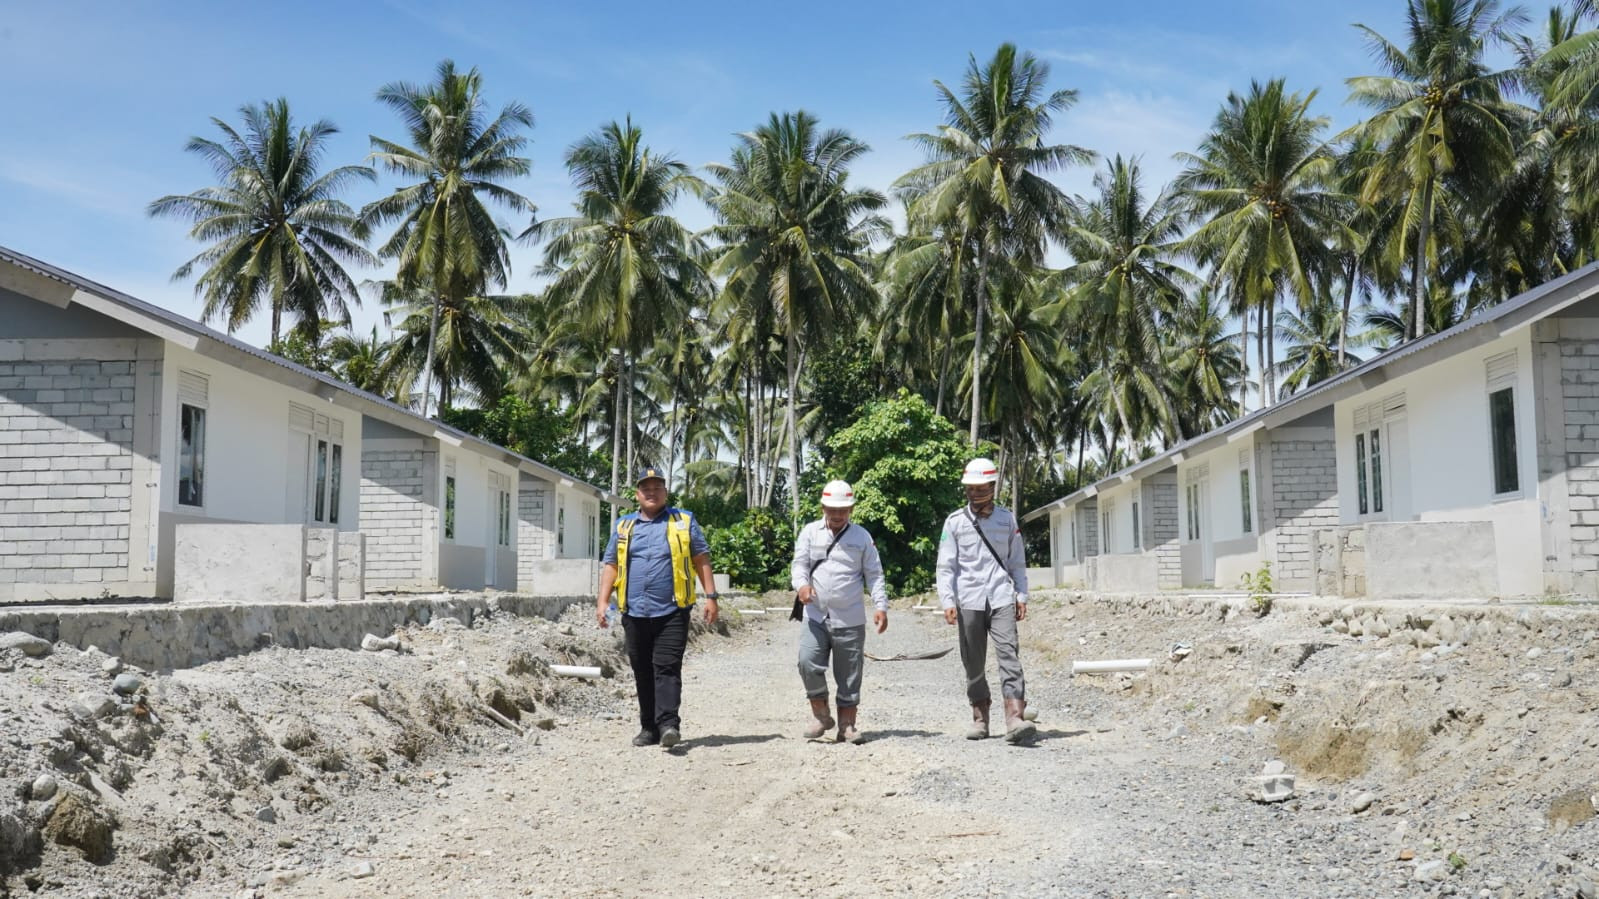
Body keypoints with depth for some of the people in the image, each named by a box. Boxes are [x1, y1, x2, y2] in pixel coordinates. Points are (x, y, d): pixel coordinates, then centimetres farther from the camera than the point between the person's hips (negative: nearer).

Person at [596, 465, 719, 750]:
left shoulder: (684, 521, 8)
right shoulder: (623, 526, 15)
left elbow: (701, 559, 6)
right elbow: (611, 564, 14)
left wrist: (711, 596, -2)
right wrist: (603, 600, 3)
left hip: (672, 611, -3)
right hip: (635, 612, 3)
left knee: (667, 668, -12)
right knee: (643, 672, 8)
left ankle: (669, 724, -16)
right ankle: (649, 727, 16)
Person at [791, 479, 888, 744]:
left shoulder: (862, 537, 7)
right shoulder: (810, 532, 8)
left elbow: (874, 575, 6)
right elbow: (799, 563, 3)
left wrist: (881, 606, -5)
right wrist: (802, 584, -19)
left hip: (850, 620, 0)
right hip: (815, 616, 0)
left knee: (849, 675, 4)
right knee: (808, 662, -16)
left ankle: (847, 725, 14)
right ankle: (819, 713, 3)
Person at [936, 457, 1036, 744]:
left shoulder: (1007, 519, 9)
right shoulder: (955, 522, 4)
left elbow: (1017, 562, 15)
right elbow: (946, 566, 1)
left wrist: (1022, 595, 8)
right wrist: (947, 601, -8)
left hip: (1001, 599, 0)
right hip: (969, 601, 0)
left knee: (1009, 655, -14)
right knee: (973, 663, 7)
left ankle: (1015, 719, -22)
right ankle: (980, 718, 20)